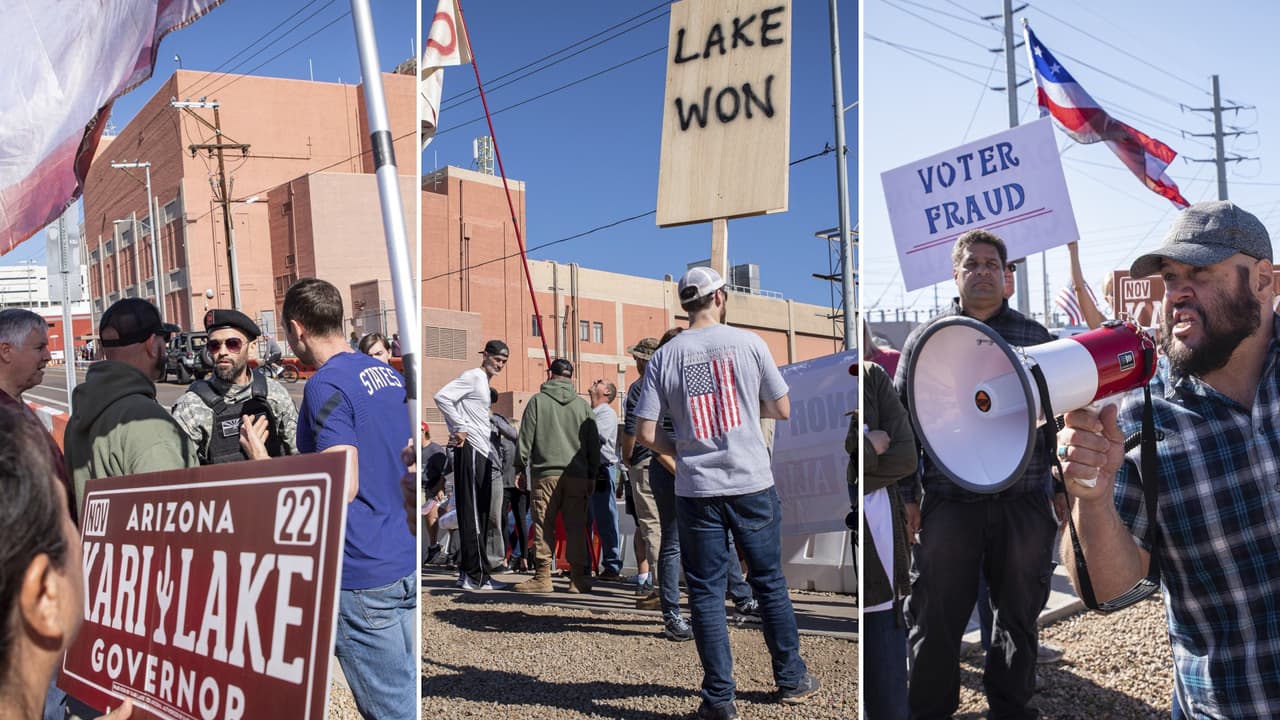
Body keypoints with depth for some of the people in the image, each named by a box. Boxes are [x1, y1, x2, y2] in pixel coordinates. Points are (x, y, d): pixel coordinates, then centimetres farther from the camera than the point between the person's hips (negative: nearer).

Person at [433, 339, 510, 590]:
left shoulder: (483, 381, 22)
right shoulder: (473, 377, -8)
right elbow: (441, 397, -21)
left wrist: (456, 431, 8)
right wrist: (461, 429, -18)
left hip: (481, 452, 10)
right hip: (471, 449, -10)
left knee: (478, 516, 12)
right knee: (473, 516, -8)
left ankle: (468, 573, 18)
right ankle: (477, 576, -6)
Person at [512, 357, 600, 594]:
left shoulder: (538, 401, 2)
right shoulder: (582, 405, 9)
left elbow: (525, 439, 1)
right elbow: (594, 443, 12)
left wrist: (520, 468, 9)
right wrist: (592, 475, 18)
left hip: (545, 473, -2)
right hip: (577, 475, 3)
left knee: (544, 526, 1)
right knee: (576, 527, 5)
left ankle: (542, 576, 1)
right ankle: (579, 578, 7)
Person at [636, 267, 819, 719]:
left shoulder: (664, 357, -1)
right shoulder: (748, 343, -3)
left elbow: (646, 434, -4)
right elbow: (783, 410, 4)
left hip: (696, 491, 0)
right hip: (752, 484, 0)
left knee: (706, 592, 7)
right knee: (769, 581, 15)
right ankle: (792, 680, 27)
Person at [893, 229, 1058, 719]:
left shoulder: (1035, 336, 9)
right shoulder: (925, 338, 7)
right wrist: (906, 494, 0)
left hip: (1024, 502, 1)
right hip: (948, 502, -1)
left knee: (1019, 614, 13)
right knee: (936, 618, 5)